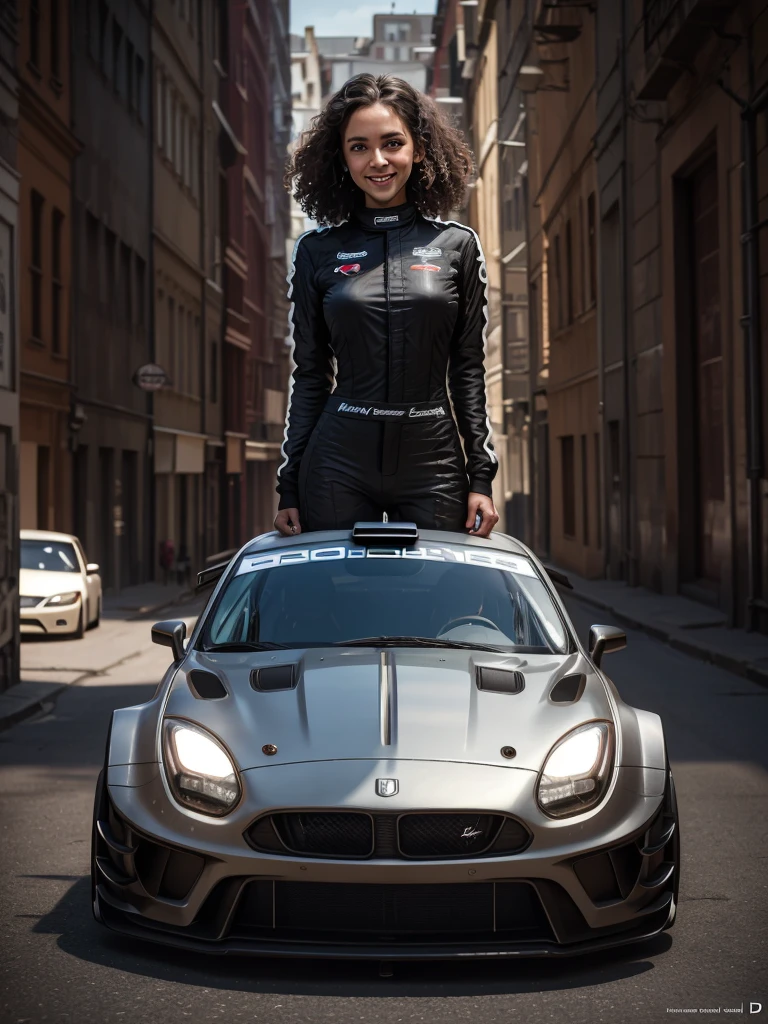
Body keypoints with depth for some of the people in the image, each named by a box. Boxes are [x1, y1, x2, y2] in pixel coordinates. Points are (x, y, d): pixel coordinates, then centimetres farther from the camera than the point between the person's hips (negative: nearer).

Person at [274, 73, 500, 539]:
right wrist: (289, 486, 6)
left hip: (433, 466, 0)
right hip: (338, 467, 0)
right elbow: (310, 374, 8)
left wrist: (481, 477, 2)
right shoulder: (318, 251, 6)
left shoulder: (457, 246, 5)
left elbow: (469, 369, 7)